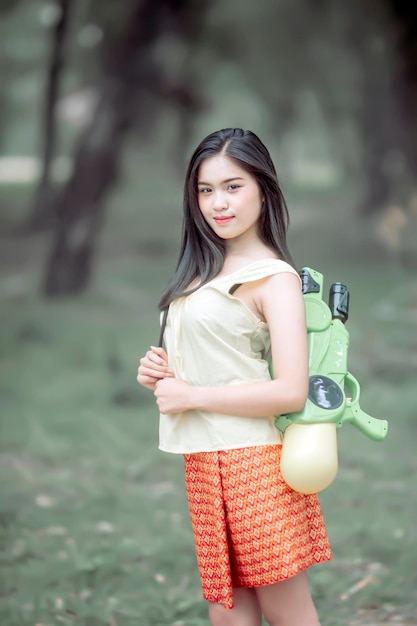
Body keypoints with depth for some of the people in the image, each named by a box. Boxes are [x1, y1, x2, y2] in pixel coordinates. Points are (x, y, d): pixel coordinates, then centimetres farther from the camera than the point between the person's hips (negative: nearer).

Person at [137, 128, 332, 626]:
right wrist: (159, 371, 4)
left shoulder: (274, 277, -11)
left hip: (251, 462, -8)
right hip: (204, 463, 8)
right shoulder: (205, 270, 14)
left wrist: (190, 396, -13)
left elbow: (291, 392, -19)